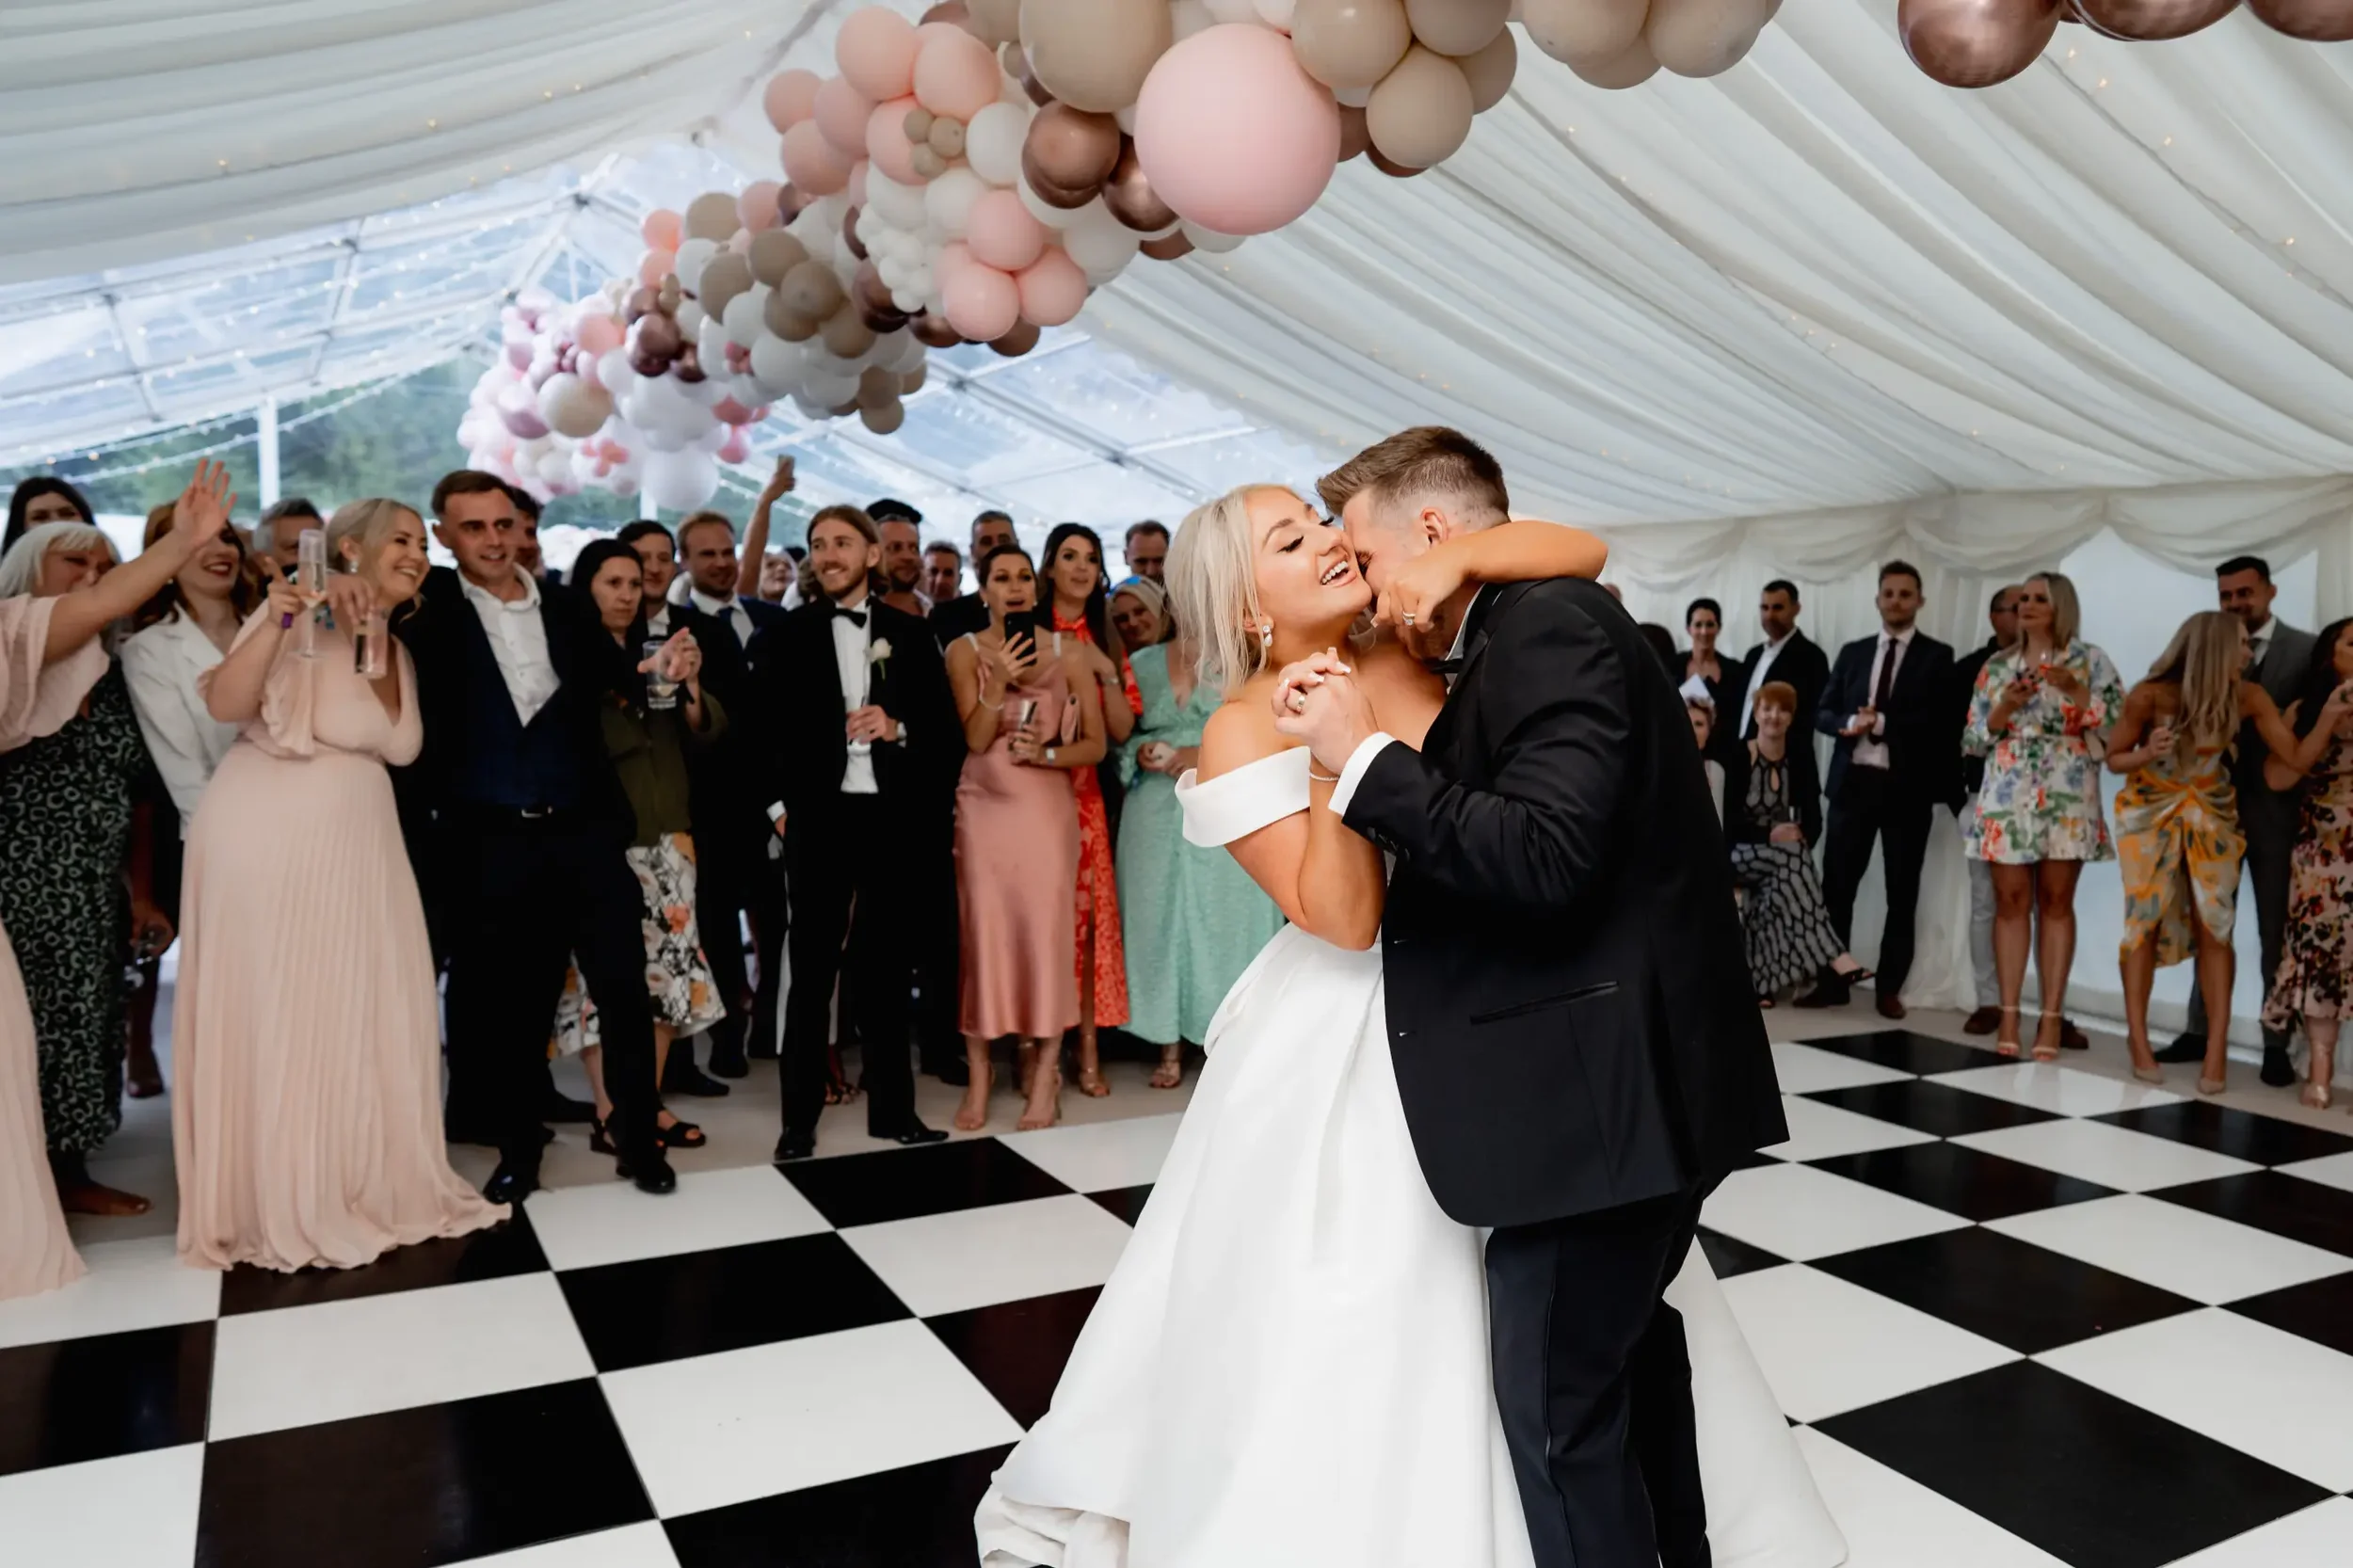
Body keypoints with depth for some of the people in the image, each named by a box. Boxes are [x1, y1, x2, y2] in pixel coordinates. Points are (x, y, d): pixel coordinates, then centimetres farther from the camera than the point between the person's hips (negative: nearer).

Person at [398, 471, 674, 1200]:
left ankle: (638, 1137, 15)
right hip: (485, 839, -2)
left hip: (582, 828, 2)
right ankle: (518, 1146, 24)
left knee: (624, 984, 1)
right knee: (510, 1000, 8)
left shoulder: (566, 606, 9)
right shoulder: (428, 609, 0)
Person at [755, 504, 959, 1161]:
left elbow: (947, 729, 6)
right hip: (820, 819, -1)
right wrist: (778, 807, -6)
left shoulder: (909, 633, 8)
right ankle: (800, 1118, 13)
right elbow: (762, 730, 1)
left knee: (885, 967, 10)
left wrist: (898, 729, -12)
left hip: (891, 819, 1)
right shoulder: (787, 634, 4)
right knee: (812, 970, 4)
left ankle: (892, 1107, 20)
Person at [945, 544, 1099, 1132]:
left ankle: (1044, 1075, 6)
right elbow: (976, 738, -6)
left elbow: (1095, 745, 4)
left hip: (1047, 806, 0)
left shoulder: (1066, 650, 4)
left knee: (1047, 930, -4)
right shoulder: (965, 651, 4)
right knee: (983, 931, -1)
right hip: (984, 807, 0)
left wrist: (1046, 753, -13)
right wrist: (999, 682, -20)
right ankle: (979, 1078, 7)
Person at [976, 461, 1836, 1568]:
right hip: (1344, 1054, -5)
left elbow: (1582, 550, -6)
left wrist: (1452, 556, -22)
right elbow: (1341, 918, -20)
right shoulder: (1241, 736, -13)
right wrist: (1338, 753, -28)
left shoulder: (1404, 644, -1)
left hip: (1482, 1015, 5)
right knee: (1348, 1329, 8)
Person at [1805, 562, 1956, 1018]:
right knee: (1836, 885, 2)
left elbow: (1939, 720, -10)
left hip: (1907, 787, -3)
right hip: (1853, 781, 3)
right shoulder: (1852, 652, 13)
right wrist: (1848, 723, -12)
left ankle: (1890, 988, 12)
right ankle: (1832, 981, 10)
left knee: (1902, 893, 5)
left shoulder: (1938, 656, 2)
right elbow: (1823, 713, 9)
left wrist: (1882, 722, -18)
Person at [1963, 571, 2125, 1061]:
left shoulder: (2089, 660, 4)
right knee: (2011, 901, 1)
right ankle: (2009, 1013, 4)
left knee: (2056, 902, 1)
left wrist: (2074, 689, -14)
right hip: (2008, 798, 2)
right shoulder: (1997, 666, 11)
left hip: (2066, 798, -2)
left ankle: (2052, 1017, 3)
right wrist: (2005, 708, -7)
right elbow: (1973, 738, 10)